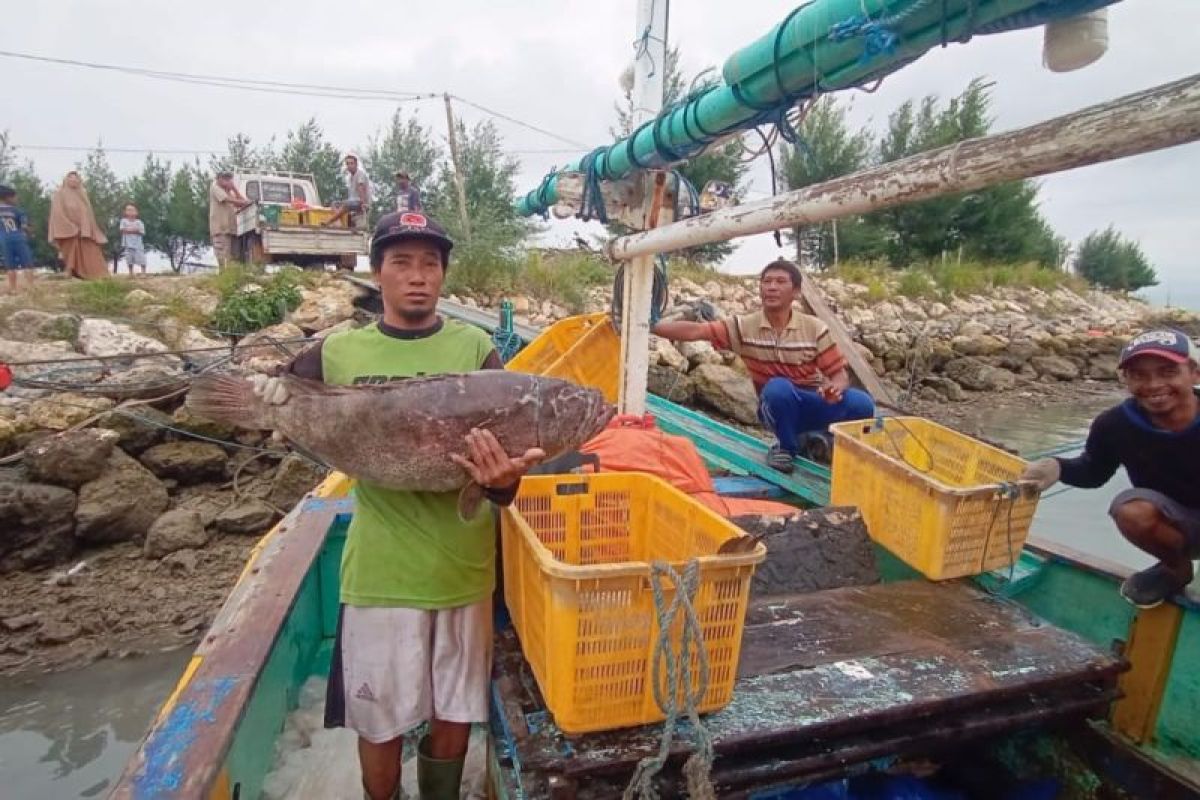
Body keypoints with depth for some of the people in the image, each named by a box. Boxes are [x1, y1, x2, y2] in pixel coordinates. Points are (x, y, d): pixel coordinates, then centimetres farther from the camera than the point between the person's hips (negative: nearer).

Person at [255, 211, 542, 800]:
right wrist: (266, 393, -11)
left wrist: (502, 481, -30)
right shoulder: (338, 353, 0)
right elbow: (273, 397, 12)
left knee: (455, 713, 17)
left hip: (464, 566, 1)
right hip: (379, 570, 0)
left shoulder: (475, 348, -3)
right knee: (381, 721, 14)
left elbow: (505, 444, -8)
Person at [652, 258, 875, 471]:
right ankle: (786, 446, -6)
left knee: (861, 404, -26)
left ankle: (816, 438, 8)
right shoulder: (744, 326, -10)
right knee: (778, 387, -37)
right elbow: (696, 331, -19)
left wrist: (835, 387, -34)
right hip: (777, 406, -1)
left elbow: (840, 374, -9)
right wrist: (649, 326, -30)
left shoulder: (815, 328, -10)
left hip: (813, 403, 2)